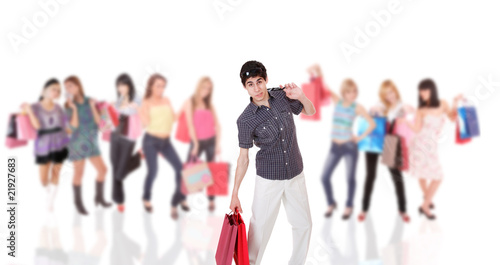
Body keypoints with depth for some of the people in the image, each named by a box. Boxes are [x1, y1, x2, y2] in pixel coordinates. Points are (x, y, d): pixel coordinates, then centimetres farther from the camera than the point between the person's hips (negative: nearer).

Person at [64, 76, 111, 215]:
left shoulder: (88, 101, 2)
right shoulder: (69, 105, -5)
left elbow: (98, 121, -1)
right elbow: (74, 125, -15)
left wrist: (92, 106, -10)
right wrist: (74, 108, -19)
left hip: (91, 141, 4)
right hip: (78, 142, -4)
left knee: (102, 170, 5)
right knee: (79, 173, 0)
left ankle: (99, 197, 23)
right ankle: (78, 202, 13)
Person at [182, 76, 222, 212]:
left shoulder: (210, 105, 8)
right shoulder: (190, 103, -1)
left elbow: (217, 124, 4)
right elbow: (190, 124, -5)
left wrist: (218, 144, -5)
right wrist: (196, 144, -9)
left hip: (211, 140, 3)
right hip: (197, 141, -3)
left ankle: (211, 201, 11)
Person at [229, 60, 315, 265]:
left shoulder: (282, 96, -5)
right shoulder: (245, 120, -15)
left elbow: (310, 112, 10)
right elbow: (243, 157, -8)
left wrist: (301, 97, -13)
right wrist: (235, 194, -9)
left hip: (295, 175, 4)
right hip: (268, 179, -4)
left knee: (303, 224, 13)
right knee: (260, 226, 0)